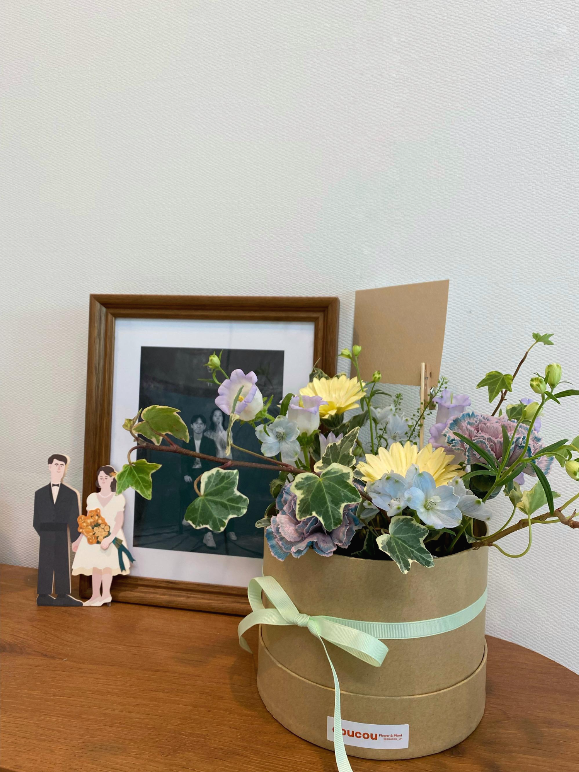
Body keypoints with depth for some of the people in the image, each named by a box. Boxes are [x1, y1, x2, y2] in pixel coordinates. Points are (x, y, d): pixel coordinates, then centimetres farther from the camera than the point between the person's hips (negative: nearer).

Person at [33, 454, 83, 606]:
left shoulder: (72, 494, 5)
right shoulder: (40, 494, 9)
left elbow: (75, 519, 2)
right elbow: (37, 520, 8)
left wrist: (76, 540, -5)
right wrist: (44, 534, -5)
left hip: (63, 538, -1)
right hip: (46, 538, 1)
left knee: (63, 567, 2)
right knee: (45, 567, 2)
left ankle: (63, 595, 8)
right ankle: (44, 595, 11)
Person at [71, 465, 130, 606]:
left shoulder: (118, 498, -2)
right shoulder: (92, 498, 8)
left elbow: (119, 521, -9)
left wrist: (109, 538, -21)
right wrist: (79, 539, 9)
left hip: (112, 536, -3)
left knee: (107, 564, -8)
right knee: (95, 566, 5)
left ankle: (105, 595, 1)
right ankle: (96, 596, 13)